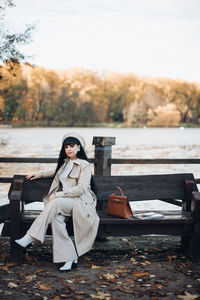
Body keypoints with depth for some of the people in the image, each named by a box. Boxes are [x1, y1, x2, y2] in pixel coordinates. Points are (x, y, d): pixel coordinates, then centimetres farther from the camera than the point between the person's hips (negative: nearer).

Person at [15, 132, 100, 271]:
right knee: (56, 218, -30)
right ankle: (70, 258, -32)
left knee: (56, 203, -35)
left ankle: (31, 237, -34)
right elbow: (58, 173, 44)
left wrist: (58, 195, -17)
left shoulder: (85, 165, -2)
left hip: (80, 201, -5)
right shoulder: (65, 162, 21)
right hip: (63, 202, 6)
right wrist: (39, 174, 33)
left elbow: (81, 188, -13)